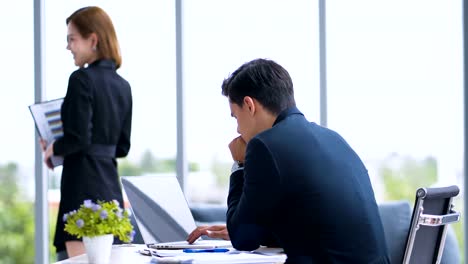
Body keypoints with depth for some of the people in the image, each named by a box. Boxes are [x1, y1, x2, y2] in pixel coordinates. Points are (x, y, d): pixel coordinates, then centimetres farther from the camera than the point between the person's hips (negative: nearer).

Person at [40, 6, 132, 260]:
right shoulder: (123, 86, 12)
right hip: (111, 189, 8)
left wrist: (54, 148, 2)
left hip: (83, 186, -8)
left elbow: (78, 138, -17)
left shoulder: (82, 79, -10)